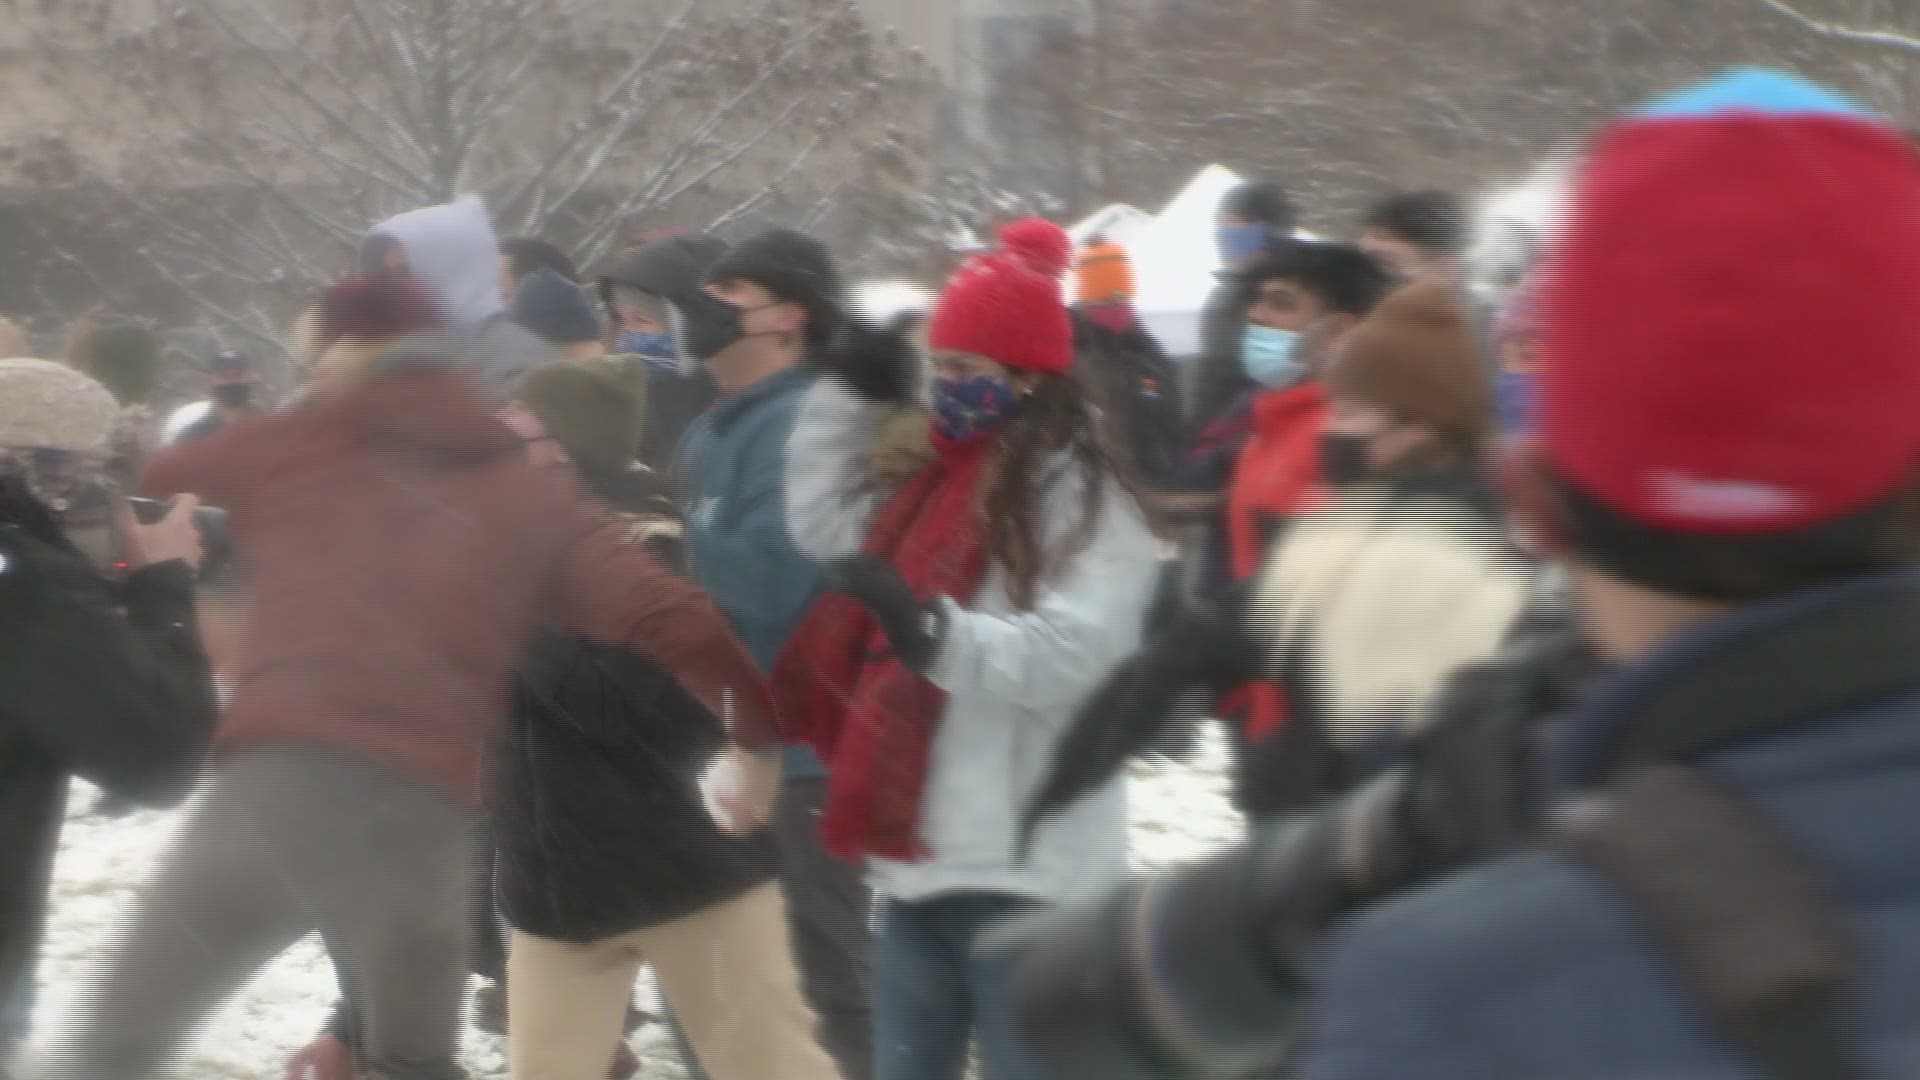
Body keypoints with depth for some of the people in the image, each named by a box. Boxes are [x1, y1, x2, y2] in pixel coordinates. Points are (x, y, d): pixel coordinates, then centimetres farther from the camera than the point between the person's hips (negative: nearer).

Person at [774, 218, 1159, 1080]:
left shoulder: (1086, 497, -12)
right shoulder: (937, 483, 15)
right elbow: (826, 524, 25)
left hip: (1025, 869, -9)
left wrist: (935, 632, -36)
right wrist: (850, 393, 17)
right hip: (917, 852, 9)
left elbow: (1073, 651, -25)